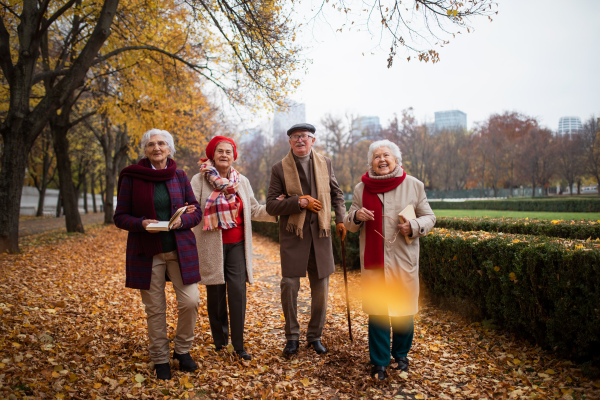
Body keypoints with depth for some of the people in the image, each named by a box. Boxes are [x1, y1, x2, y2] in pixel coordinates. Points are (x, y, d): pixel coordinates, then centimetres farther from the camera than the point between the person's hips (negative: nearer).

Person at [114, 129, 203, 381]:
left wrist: (181, 221, -14)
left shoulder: (179, 176, 5)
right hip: (147, 252, -1)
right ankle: (160, 359, 22)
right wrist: (142, 223, -19)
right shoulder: (131, 177, -1)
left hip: (180, 249, 2)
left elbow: (196, 212, 7)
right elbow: (120, 217, 0)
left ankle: (183, 350, 19)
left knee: (190, 301, -4)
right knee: (155, 309, 4)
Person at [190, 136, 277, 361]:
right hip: (211, 245, -2)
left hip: (236, 245, 2)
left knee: (238, 292, -5)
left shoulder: (242, 181, 9)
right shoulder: (199, 180, -2)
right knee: (215, 294, 7)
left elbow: (254, 210, 14)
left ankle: (238, 345, 4)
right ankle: (220, 339, 27)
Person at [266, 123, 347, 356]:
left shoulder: (325, 164, 8)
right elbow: (271, 205, -5)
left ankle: (315, 336, 24)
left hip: (320, 233, 3)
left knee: (321, 288, 7)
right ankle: (292, 337, 14)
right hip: (293, 234, -2)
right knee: (289, 285, -5)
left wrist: (340, 219, 5)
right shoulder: (280, 169, -2)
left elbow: (336, 194, 19)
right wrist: (299, 202, -16)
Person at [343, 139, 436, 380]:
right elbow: (349, 225, 11)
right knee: (377, 311, 3)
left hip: (403, 260, 0)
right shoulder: (362, 188, 5)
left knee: (403, 308, 9)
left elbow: (429, 218, 7)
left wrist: (413, 226, -14)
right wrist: (356, 216, -12)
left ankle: (401, 354, 32)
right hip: (374, 260, 0)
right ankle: (379, 361, 17)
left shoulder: (413, 185, 2)